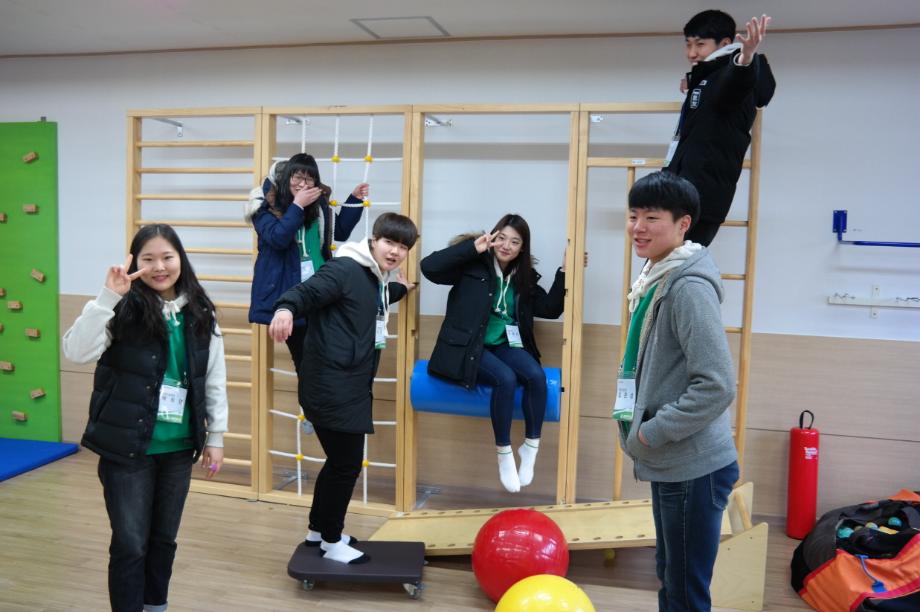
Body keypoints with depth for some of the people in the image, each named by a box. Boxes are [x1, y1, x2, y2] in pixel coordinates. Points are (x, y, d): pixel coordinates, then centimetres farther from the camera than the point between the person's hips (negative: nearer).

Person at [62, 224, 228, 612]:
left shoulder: (200, 315, 2)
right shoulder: (124, 310, -10)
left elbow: (215, 380, 7)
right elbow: (76, 352, -24)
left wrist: (216, 437, 7)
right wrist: (107, 296, -31)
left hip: (178, 448, 4)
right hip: (127, 447, -4)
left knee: (164, 537, 19)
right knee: (130, 542, 3)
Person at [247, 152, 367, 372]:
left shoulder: (318, 204, 8)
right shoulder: (266, 206, -6)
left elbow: (340, 232, 19)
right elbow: (278, 238, -21)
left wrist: (354, 199, 10)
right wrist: (297, 206, -21)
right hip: (286, 291, -4)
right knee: (302, 355, 5)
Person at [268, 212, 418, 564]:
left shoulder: (377, 280, 13)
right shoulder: (345, 269, -15)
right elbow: (307, 291, -29)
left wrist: (401, 289, 32)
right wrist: (286, 308, -48)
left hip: (351, 387, 10)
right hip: (331, 387, -10)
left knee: (341, 461, 20)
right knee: (347, 463, 0)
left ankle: (318, 531, 38)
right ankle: (332, 541, 20)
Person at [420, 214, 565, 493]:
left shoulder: (524, 277, 11)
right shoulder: (474, 265, -4)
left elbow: (551, 309, 9)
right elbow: (429, 267, -18)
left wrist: (565, 273, 1)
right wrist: (472, 248, -19)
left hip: (505, 345, 5)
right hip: (470, 347, -4)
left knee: (536, 376, -25)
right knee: (506, 378, -31)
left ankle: (531, 446, -8)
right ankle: (504, 452, -14)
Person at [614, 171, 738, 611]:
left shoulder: (689, 287, -19)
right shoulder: (657, 278, 10)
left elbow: (716, 387, -24)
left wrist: (650, 434, -17)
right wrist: (641, 427, 10)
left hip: (692, 468, -9)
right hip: (669, 463, 9)